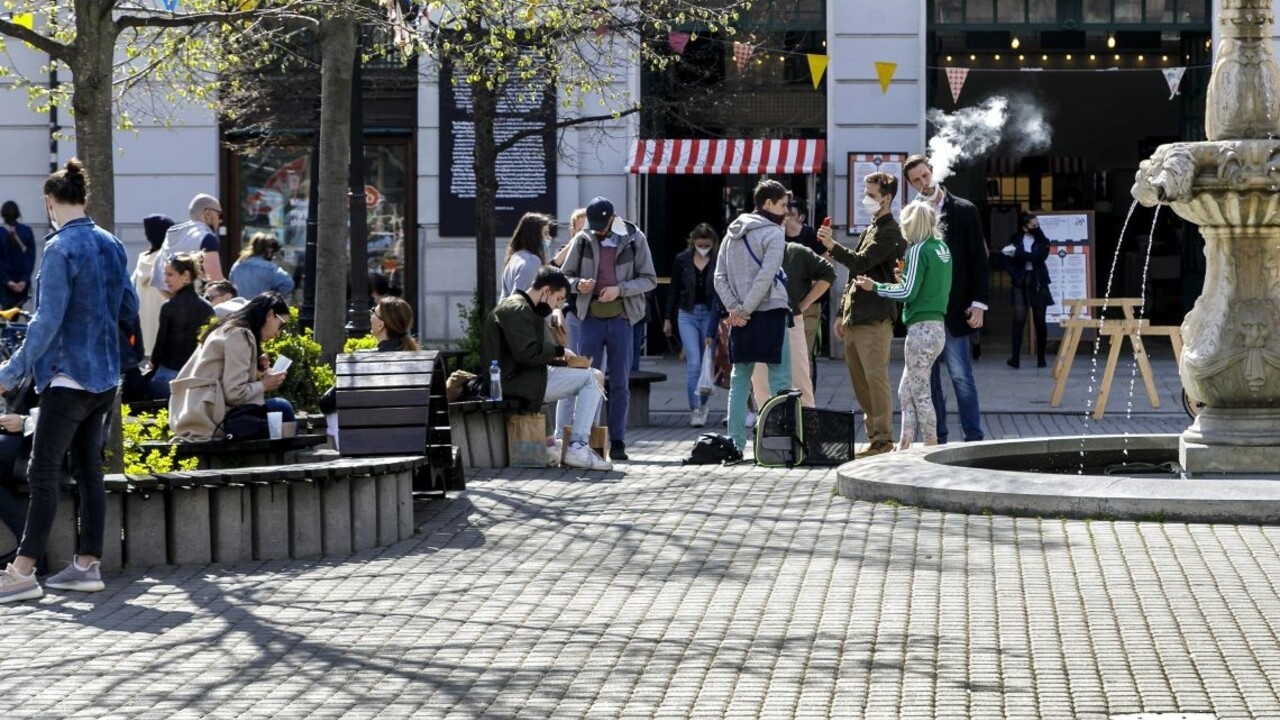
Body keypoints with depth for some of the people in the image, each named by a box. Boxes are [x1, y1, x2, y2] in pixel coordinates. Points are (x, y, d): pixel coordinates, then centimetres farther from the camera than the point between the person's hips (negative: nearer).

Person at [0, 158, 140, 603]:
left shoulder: (60, 249, -15)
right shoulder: (111, 245, 7)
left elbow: (47, 321, -18)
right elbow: (130, 308, 16)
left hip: (68, 376, -8)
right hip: (105, 376, 8)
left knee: (43, 473, -6)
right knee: (88, 468, 11)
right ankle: (87, 565, 12)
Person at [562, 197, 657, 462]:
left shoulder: (634, 239, 0)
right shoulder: (583, 240, 4)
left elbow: (649, 279, 1)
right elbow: (566, 275, 11)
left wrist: (620, 289, -14)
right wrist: (578, 284, -12)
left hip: (621, 318, -1)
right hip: (591, 318, 1)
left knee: (620, 384, 3)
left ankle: (617, 441, 8)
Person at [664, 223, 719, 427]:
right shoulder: (682, 260, 0)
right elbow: (674, 290, 9)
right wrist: (668, 318, 9)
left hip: (710, 314, 0)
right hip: (687, 314, 0)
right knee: (693, 363, -8)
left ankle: (703, 404, 25)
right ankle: (695, 410, -7)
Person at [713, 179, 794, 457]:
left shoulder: (732, 233, 13)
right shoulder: (773, 234, -7)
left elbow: (719, 277, 7)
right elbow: (766, 277, -17)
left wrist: (734, 308, -1)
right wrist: (745, 309, -12)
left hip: (740, 318, 6)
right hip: (770, 312, -6)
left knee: (739, 380, 9)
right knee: (779, 379, -2)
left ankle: (735, 442, 7)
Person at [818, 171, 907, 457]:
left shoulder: (889, 232, -7)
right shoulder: (870, 231, 22)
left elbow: (861, 263, -20)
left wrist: (833, 246, -25)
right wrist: (842, 313, 19)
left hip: (874, 319, -10)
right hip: (855, 319, 10)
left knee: (875, 378, -9)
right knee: (859, 381, 11)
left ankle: (882, 438, -7)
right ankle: (874, 434, 17)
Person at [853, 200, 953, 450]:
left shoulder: (919, 250, -13)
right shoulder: (942, 248, 11)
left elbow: (908, 292, -16)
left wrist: (875, 287, -6)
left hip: (921, 328, -9)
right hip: (937, 326, 9)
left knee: (919, 392, -2)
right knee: (906, 391, 13)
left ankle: (932, 446, 1)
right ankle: (904, 445, 13)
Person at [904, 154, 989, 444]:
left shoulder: (964, 211, 2)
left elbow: (978, 259, 0)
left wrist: (978, 303, -6)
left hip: (953, 309, -3)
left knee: (961, 375, -5)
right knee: (927, 377, 7)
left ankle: (973, 438, -1)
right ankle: (937, 438, 12)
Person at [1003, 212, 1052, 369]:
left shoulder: (1043, 241, 6)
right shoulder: (1016, 239, 7)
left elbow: (1039, 256, -11)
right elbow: (1010, 260, 5)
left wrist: (1018, 253, -14)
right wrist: (1014, 276, -10)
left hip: (1038, 282, 1)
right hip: (1021, 281, -1)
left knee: (1039, 321, 3)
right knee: (1019, 320, -11)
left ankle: (1041, 358, 10)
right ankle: (1015, 358, -17)